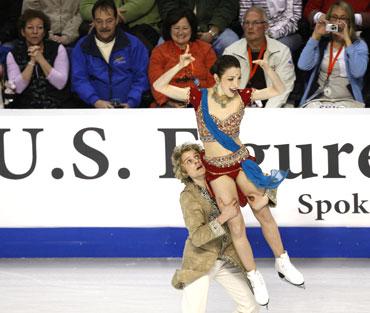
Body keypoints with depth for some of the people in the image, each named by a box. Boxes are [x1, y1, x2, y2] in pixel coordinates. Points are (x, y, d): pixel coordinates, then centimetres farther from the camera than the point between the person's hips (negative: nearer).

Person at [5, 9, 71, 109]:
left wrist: (41, 59, -14)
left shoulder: (57, 49, 4)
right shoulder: (13, 55, 6)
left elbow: (60, 83, -8)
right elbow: (17, 88, -6)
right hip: (26, 106, 0)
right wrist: (32, 62, -12)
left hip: (56, 105, 0)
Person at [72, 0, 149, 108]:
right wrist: (96, 101, -14)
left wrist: (131, 103, -11)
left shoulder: (133, 44, 9)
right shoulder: (82, 47, 10)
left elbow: (141, 78, 6)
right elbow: (79, 80, 3)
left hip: (127, 105, -1)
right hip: (95, 106, 1)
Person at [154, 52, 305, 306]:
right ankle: (255, 278, 12)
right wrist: (180, 66, -26)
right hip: (217, 169, -2)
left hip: (242, 161, 2)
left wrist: (267, 68, -20)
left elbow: (278, 90, -3)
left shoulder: (242, 96, -8)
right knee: (236, 226, -3)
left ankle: (283, 263, 29)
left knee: (264, 214, 9)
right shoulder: (199, 97, -12)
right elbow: (160, 87, -13)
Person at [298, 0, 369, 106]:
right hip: (318, 99, 2)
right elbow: (303, 65, -5)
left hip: (346, 100, -2)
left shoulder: (359, 45, 4)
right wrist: (316, 35, -5)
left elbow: (358, 72, -16)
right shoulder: (321, 43, 11)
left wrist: (347, 39, -13)